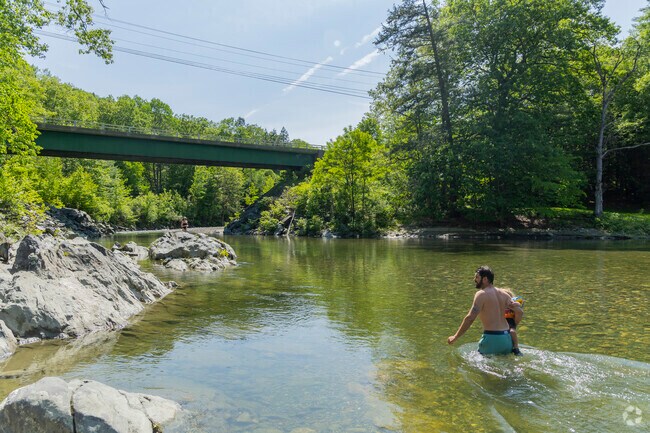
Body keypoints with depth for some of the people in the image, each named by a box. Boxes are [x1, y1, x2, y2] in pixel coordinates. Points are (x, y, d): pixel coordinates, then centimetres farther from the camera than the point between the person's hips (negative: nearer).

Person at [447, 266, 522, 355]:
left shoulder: (481, 294, -10)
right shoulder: (503, 294, 10)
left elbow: (470, 318, -17)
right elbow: (519, 312, 9)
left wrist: (455, 337, -12)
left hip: (492, 338, -7)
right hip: (507, 338, 7)